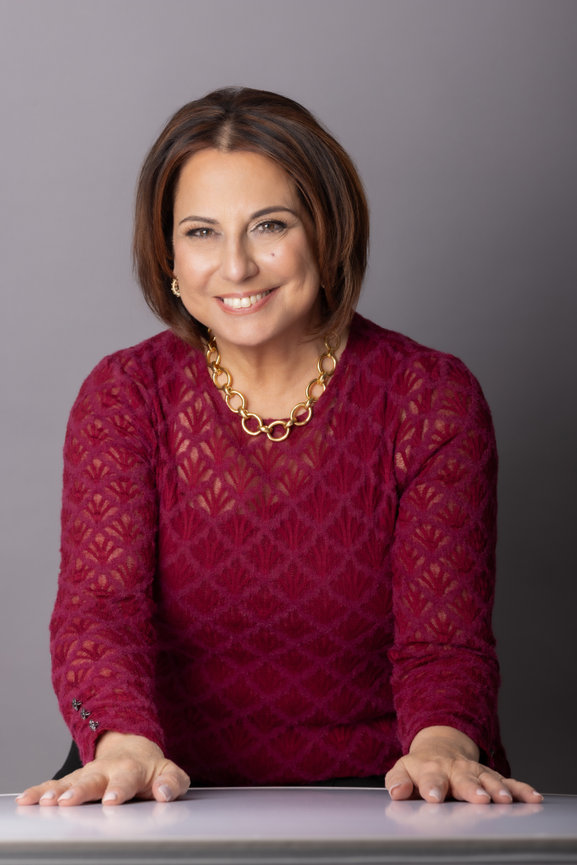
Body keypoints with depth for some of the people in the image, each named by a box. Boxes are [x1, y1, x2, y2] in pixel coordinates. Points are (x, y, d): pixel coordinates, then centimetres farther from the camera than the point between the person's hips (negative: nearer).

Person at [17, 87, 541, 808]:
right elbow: (99, 605, -12)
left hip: (376, 784, 0)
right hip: (188, 789, 0)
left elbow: (443, 639, -9)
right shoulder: (124, 396, 2)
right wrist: (126, 747, -34)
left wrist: (441, 745, -32)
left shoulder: (432, 400, -1)